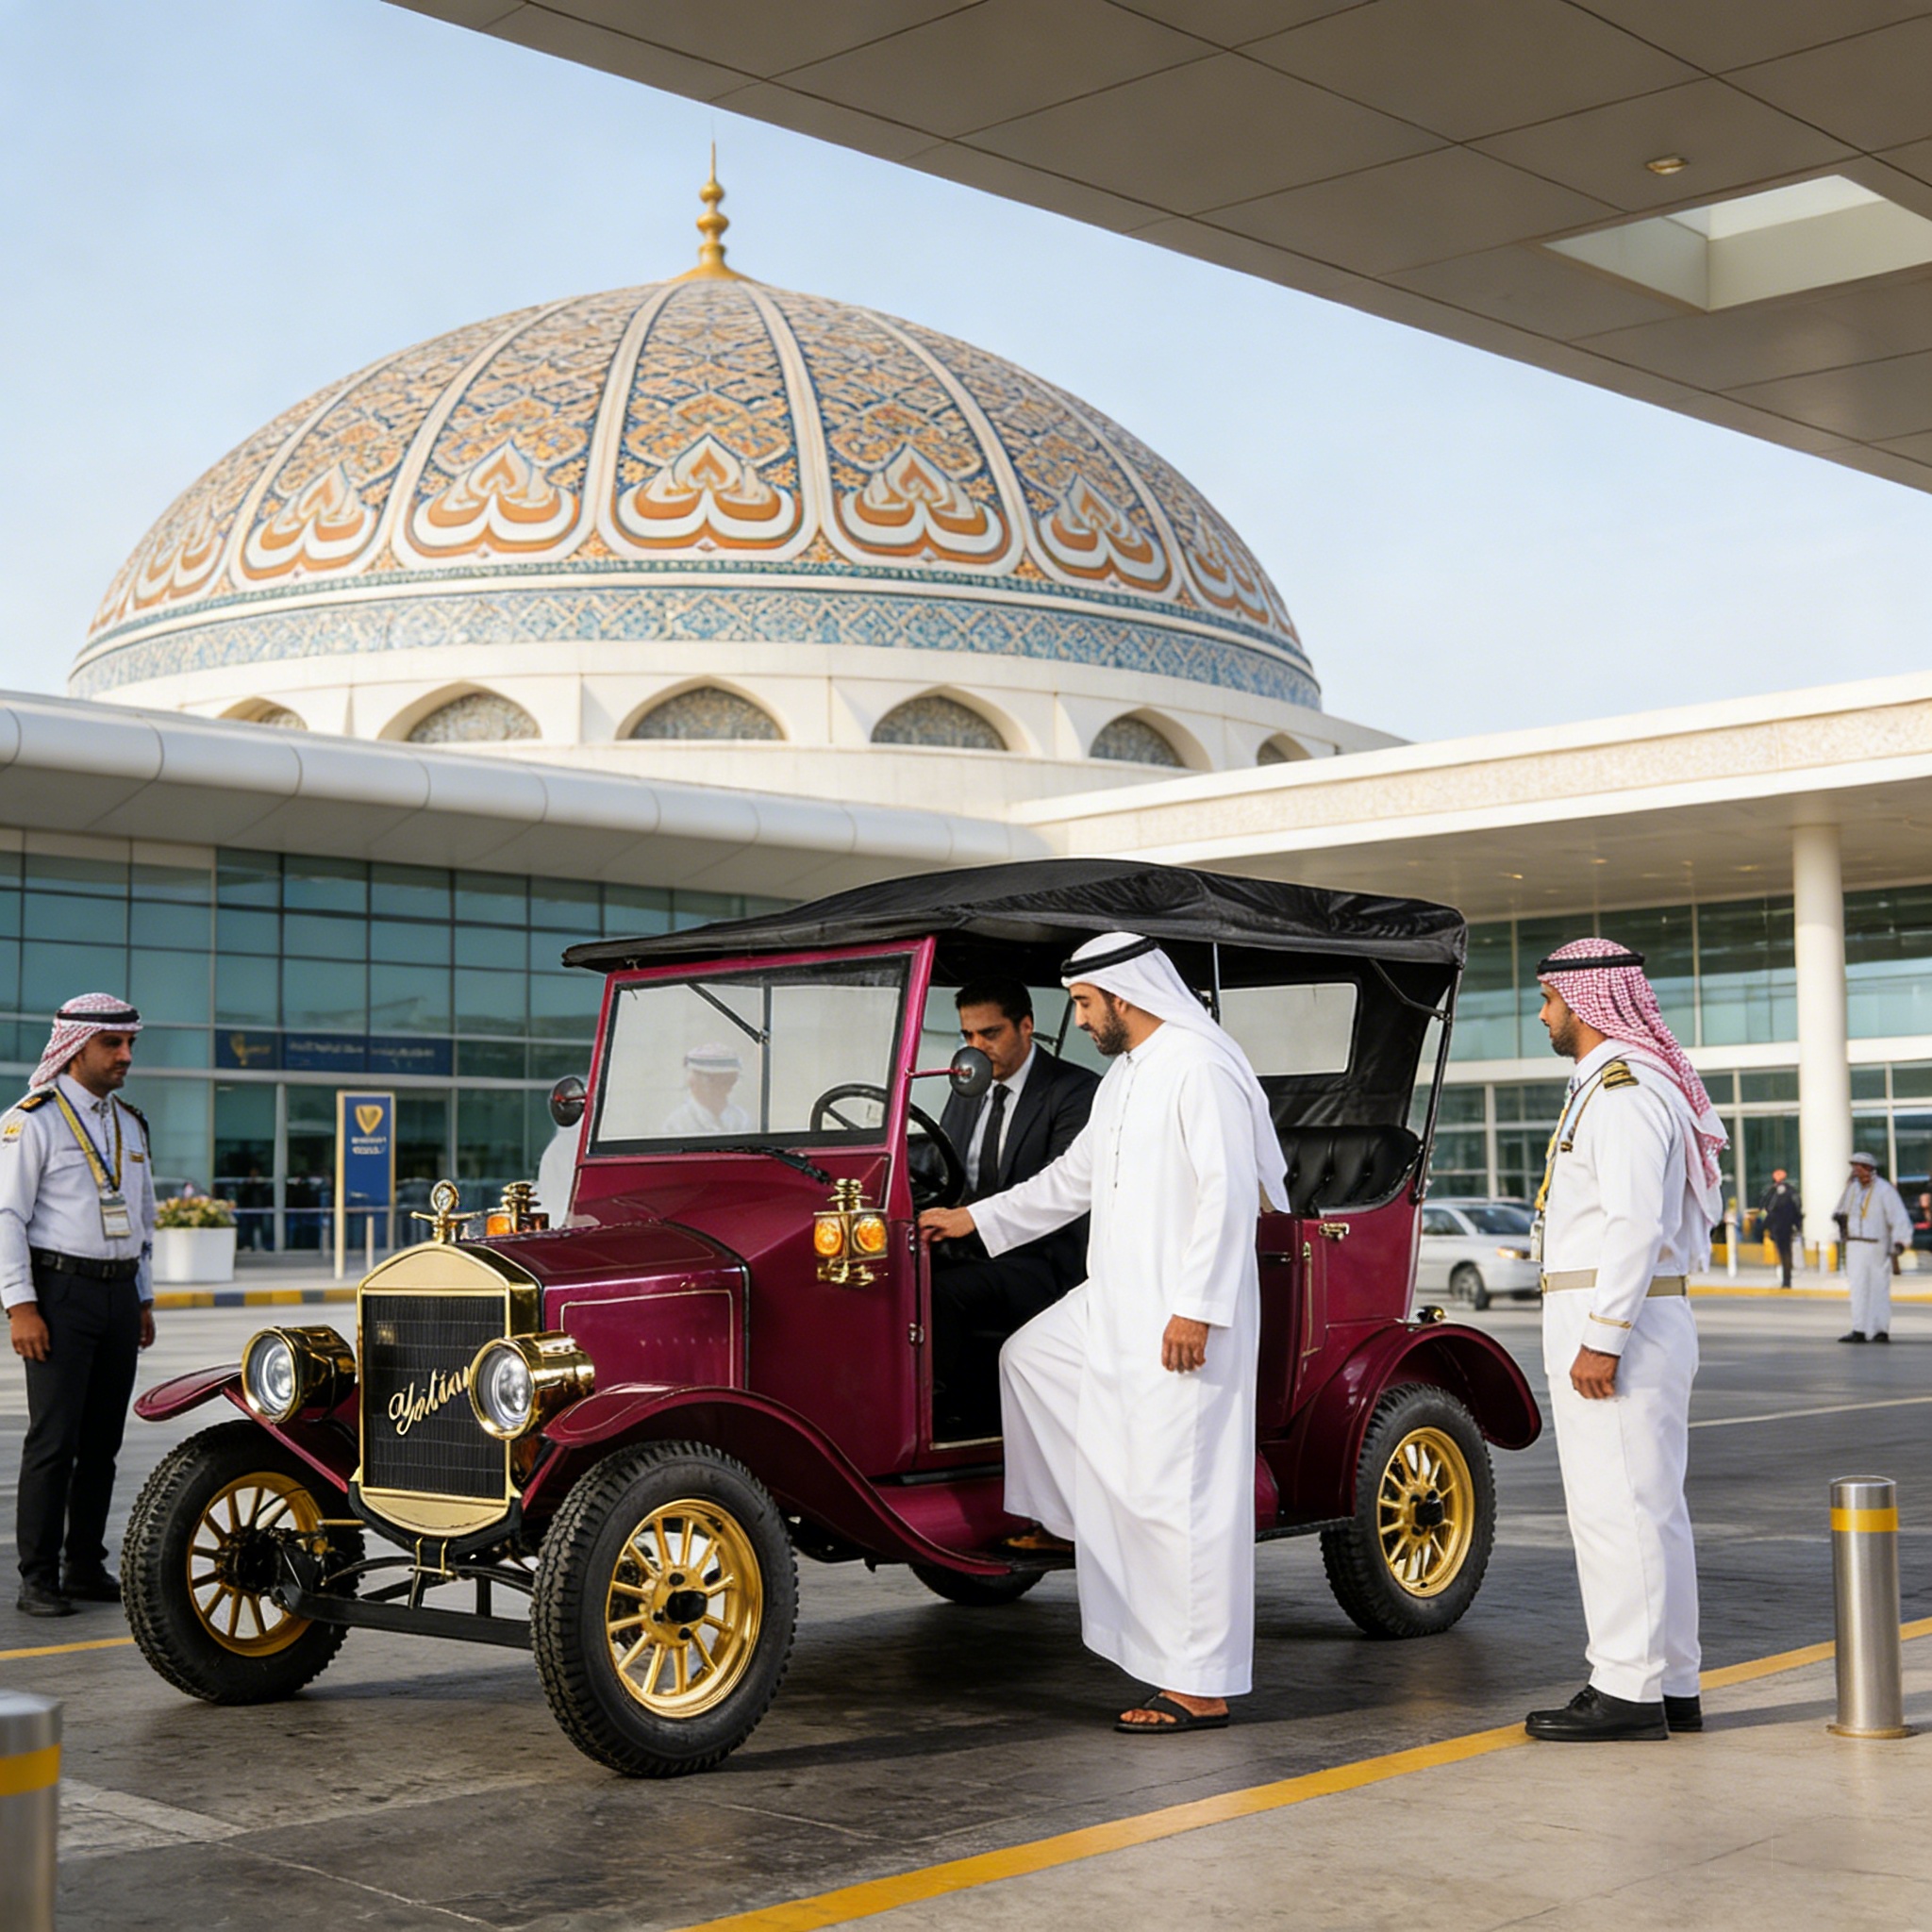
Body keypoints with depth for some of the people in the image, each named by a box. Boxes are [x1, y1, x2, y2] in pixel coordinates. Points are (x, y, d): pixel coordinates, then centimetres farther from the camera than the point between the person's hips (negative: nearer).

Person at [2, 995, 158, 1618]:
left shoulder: (130, 1123, 16)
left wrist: (144, 1298, 19)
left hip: (119, 1295, 6)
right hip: (60, 1292, -6)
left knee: (102, 1441, 8)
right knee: (53, 1440, -6)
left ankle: (86, 1568, 16)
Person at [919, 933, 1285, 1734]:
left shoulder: (1198, 1067, -15)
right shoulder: (1124, 1076, 17)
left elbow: (1229, 1194, -21)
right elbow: (1074, 1179, 27)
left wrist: (1197, 1308, -25)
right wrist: (975, 1218, 27)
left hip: (1185, 1316, -10)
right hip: (1116, 1304, 10)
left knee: (1181, 1494, -7)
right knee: (1028, 1357, 22)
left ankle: (1201, 1689, -1)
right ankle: (1057, 1523, 31)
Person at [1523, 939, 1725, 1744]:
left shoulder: (1622, 1089, -14)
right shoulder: (1618, 1082, 20)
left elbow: (1636, 1222, -23)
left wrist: (1602, 1338, -24)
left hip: (1613, 1317, -11)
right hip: (1626, 1322, 11)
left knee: (1618, 1504, -8)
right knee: (1650, 1505, 12)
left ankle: (1628, 1691, -4)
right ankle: (1671, 1686, 18)